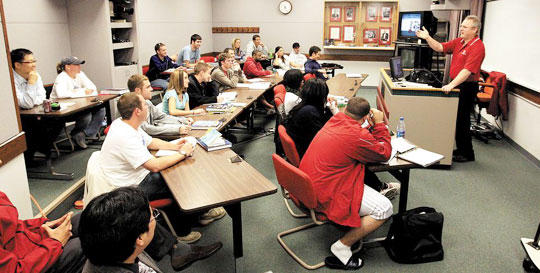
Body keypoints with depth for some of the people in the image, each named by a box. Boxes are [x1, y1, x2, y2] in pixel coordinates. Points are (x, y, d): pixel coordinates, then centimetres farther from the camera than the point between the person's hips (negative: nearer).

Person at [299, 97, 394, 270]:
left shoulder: (335, 119, 4)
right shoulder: (358, 136, -20)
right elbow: (385, 154, -3)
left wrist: (373, 126, 14)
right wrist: (379, 124, 2)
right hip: (324, 196, -9)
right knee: (384, 209, -6)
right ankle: (341, 248, -2)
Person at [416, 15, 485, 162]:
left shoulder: (477, 47, -18)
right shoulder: (458, 41, 9)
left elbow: (467, 70, -27)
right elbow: (440, 47, 11)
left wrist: (451, 85, -34)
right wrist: (428, 38, -3)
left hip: (467, 86, -9)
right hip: (456, 84, 9)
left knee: (462, 120, -2)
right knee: (456, 118, 14)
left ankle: (467, 154, 11)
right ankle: (460, 149, 27)